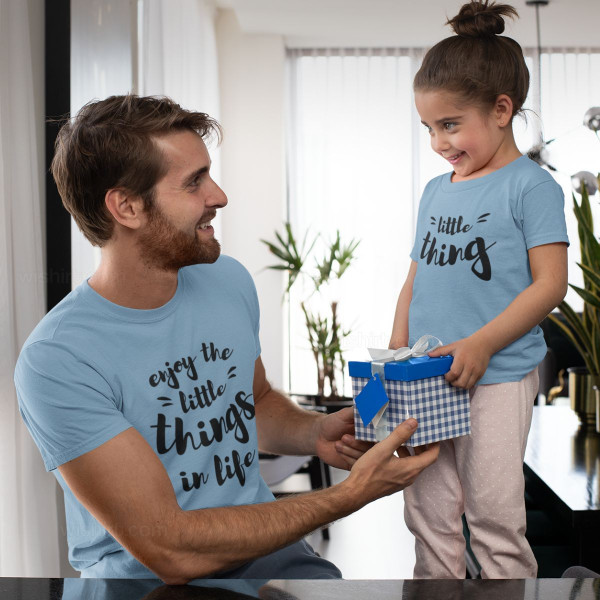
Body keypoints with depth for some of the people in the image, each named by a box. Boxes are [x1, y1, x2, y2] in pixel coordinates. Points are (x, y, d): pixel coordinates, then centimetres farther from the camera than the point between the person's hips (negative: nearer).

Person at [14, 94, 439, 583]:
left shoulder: (229, 281, 2)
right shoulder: (59, 360, -19)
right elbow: (170, 550, -19)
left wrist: (314, 433, -2)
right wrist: (350, 494, -18)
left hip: (258, 547, 5)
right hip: (143, 576, -4)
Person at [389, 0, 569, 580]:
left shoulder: (531, 186, -7)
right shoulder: (434, 192, 12)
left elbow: (550, 283, -12)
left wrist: (481, 343, -19)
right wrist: (396, 350, 6)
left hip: (498, 380, -6)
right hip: (425, 380, 6)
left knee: (493, 512, 2)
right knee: (427, 509, 12)